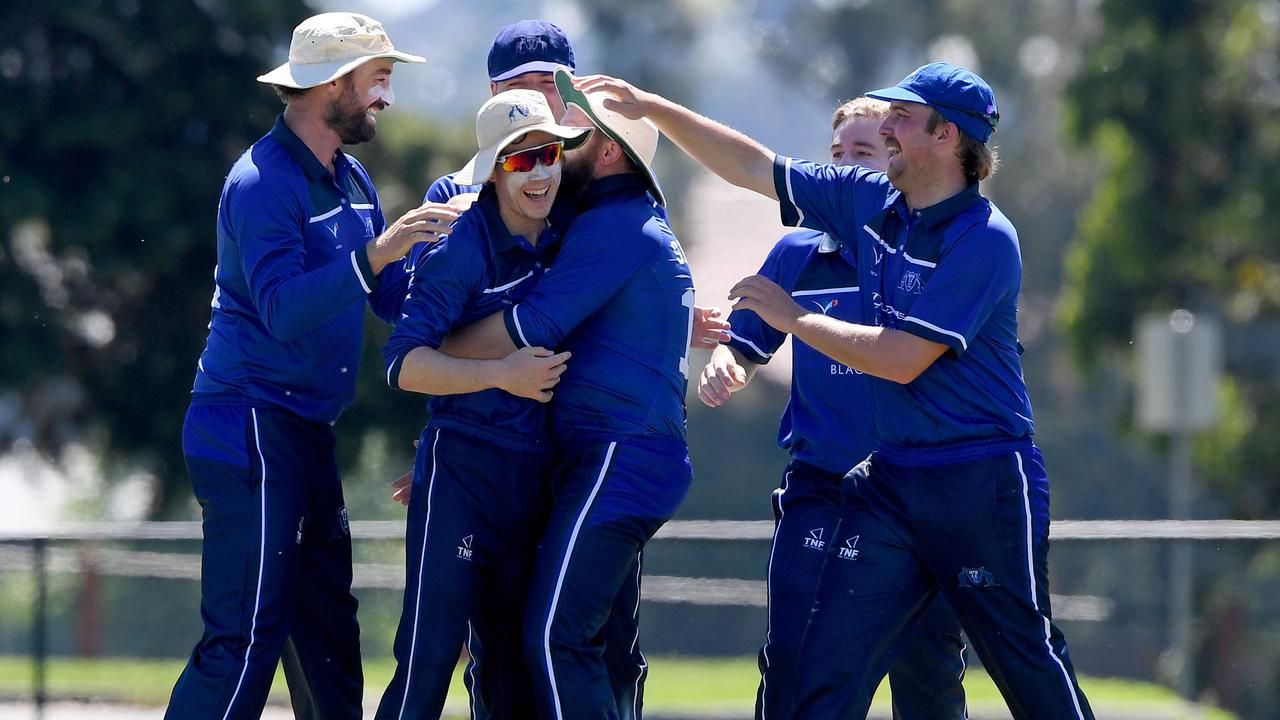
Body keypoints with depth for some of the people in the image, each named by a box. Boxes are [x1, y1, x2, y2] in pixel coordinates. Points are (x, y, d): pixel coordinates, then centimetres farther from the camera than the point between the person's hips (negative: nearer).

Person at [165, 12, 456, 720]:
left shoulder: (351, 181, 15)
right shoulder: (264, 183, -15)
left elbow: (395, 297, 17)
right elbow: (285, 309, -26)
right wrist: (375, 253, -34)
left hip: (306, 434, 10)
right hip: (252, 428, -10)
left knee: (326, 626, 12)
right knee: (247, 635, -14)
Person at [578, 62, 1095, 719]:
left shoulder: (984, 239, -15)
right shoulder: (871, 201, 7)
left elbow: (902, 359, -19)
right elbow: (755, 168, 16)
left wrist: (792, 317, -9)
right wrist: (651, 108, 12)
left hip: (983, 486, -7)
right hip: (890, 480, 7)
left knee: (1028, 662, 1)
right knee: (828, 667, -2)